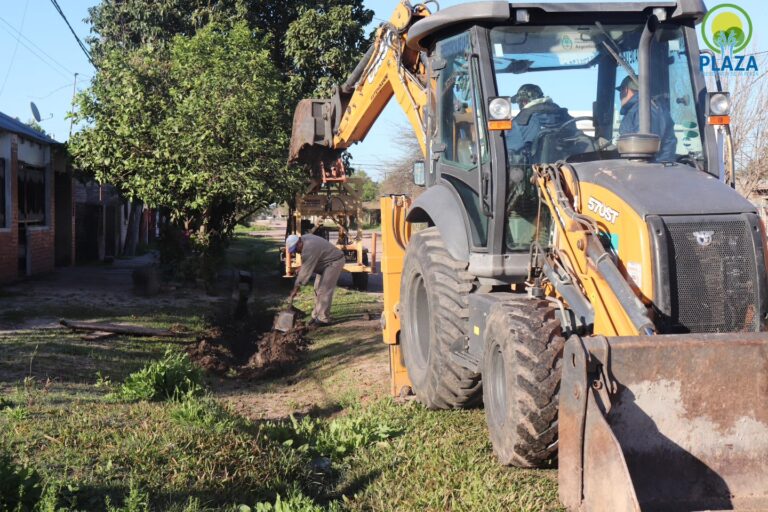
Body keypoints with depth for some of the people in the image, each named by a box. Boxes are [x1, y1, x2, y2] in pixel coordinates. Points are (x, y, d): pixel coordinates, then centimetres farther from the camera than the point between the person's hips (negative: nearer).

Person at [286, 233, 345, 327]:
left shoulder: (309, 249, -30)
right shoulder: (303, 239, -1)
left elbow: (306, 271, -28)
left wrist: (295, 288, -25)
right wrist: (301, 268, -4)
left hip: (334, 262, -11)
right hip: (326, 262, 11)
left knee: (324, 291, -14)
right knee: (318, 289, 11)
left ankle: (323, 319, -10)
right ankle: (317, 315, 17)